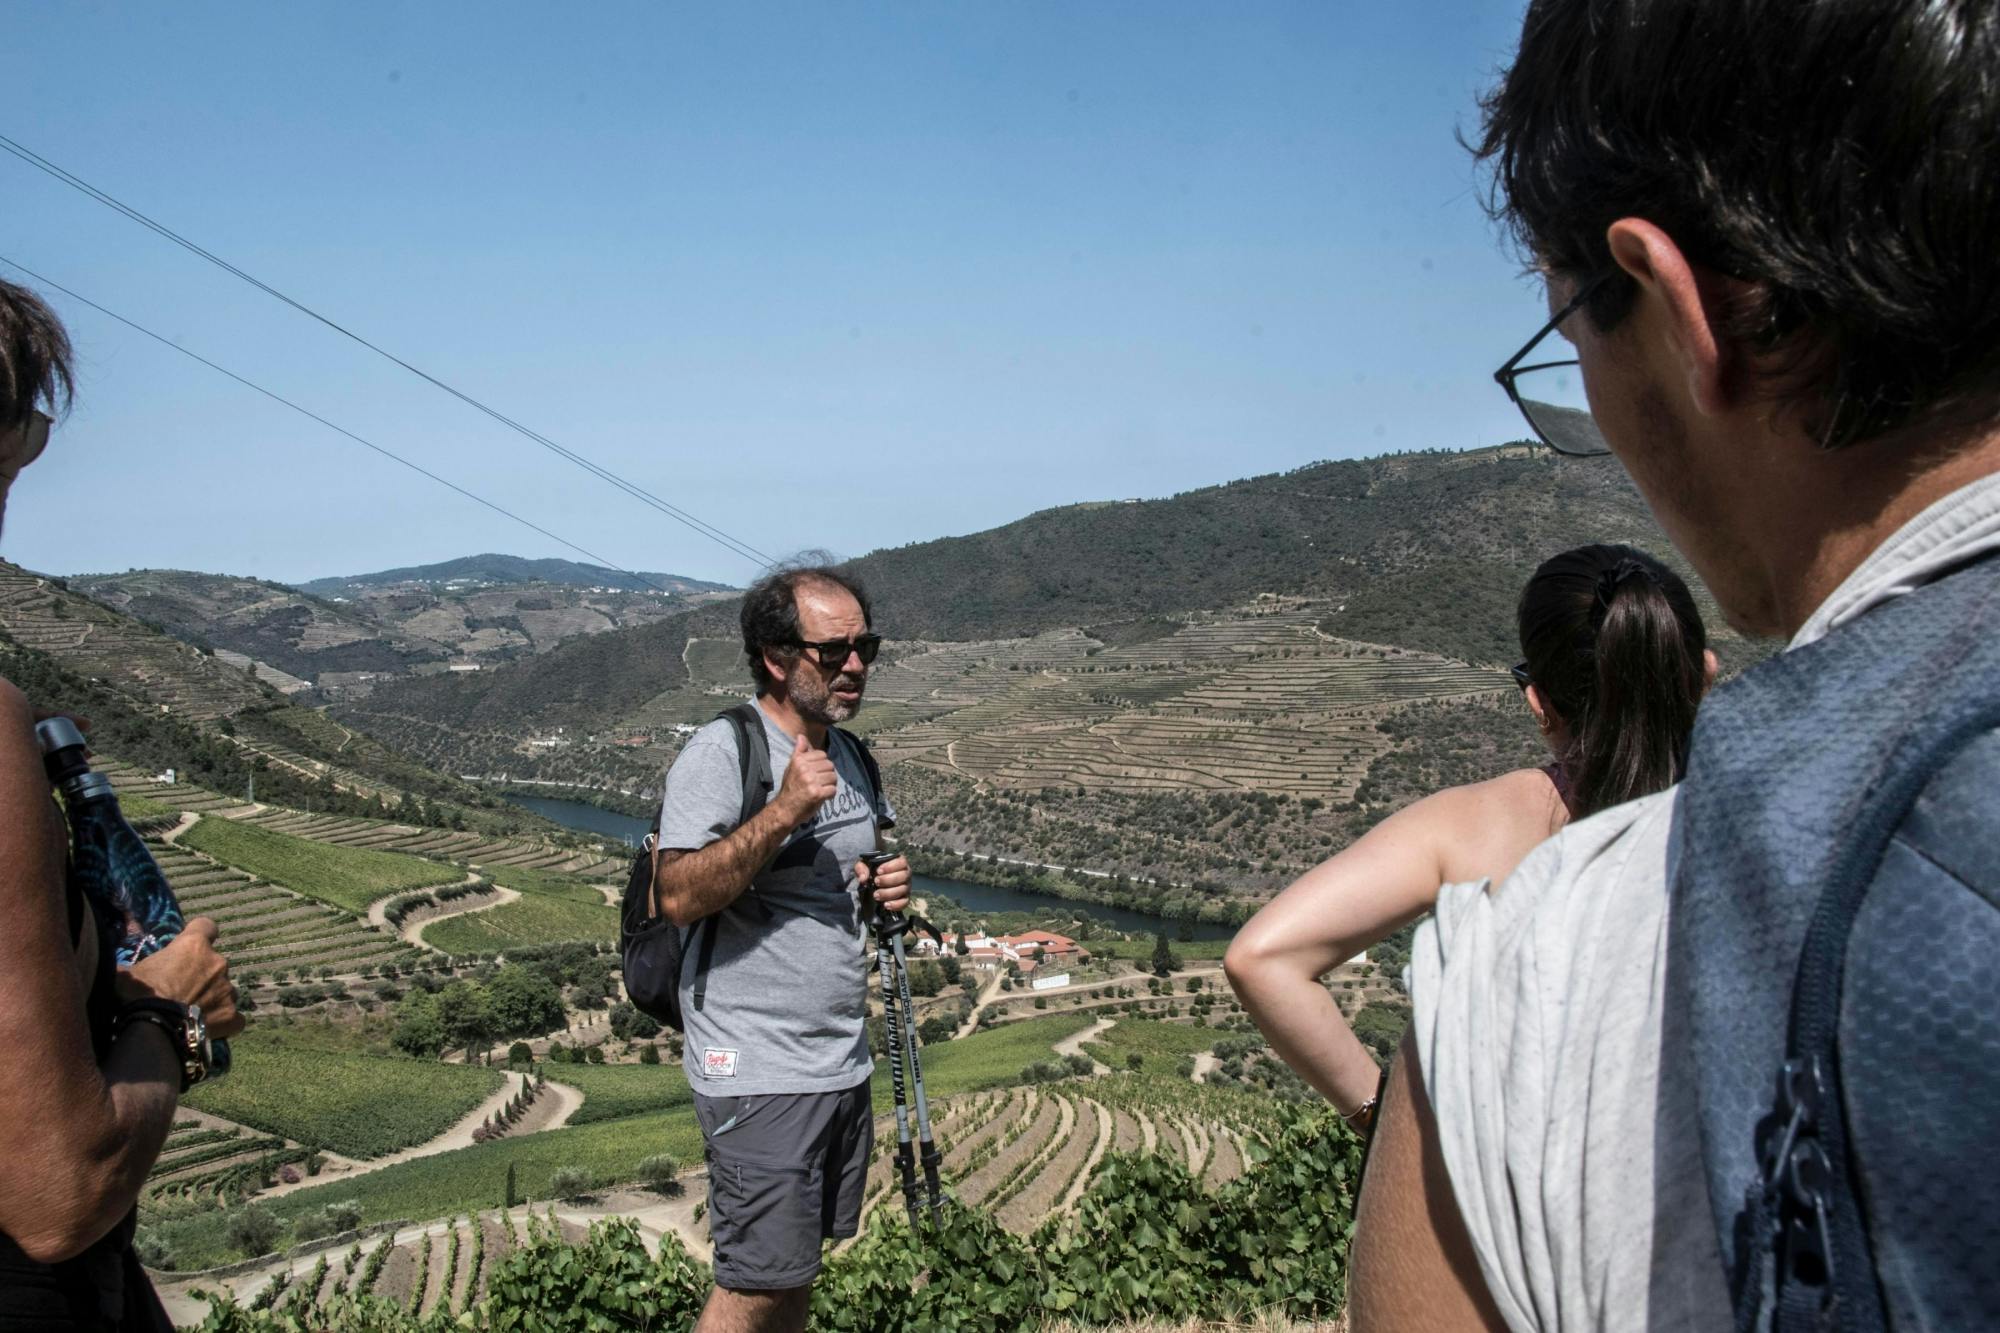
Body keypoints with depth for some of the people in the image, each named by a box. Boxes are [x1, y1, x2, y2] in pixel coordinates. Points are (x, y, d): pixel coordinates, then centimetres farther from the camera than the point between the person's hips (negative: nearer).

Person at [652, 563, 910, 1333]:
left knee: (797, 1268, 17)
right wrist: (783, 812, -30)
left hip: (845, 1064, 8)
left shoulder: (853, 756, 11)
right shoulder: (719, 753, -14)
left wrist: (880, 892, 1)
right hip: (759, 1074, -8)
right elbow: (678, 898, -22)